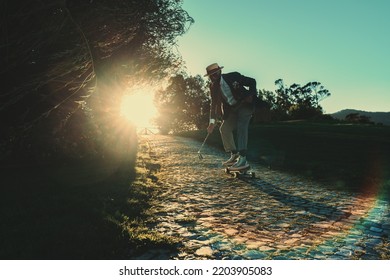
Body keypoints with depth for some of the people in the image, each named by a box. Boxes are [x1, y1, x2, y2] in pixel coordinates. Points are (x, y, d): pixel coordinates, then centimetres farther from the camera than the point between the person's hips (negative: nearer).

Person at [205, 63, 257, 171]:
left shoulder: (233, 76, -17)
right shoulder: (213, 87, -4)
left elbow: (252, 81, -7)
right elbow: (213, 104, -2)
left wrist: (251, 95, -23)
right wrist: (212, 122, -10)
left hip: (245, 104, -6)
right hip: (231, 110, 6)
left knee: (241, 127, -24)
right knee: (224, 128, -3)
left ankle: (242, 159, -32)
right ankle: (234, 155, 11)